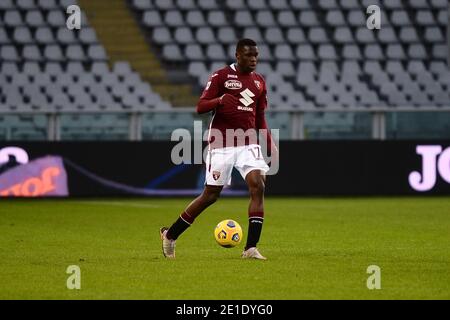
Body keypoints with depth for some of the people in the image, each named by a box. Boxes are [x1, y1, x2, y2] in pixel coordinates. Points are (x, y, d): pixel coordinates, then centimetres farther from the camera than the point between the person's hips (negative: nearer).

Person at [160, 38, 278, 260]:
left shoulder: (259, 82, 13)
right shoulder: (221, 76, -4)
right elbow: (200, 107, -9)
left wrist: (270, 144, 10)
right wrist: (220, 100, -28)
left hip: (248, 143, 5)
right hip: (222, 144, -5)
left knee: (258, 186, -16)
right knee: (211, 195, 1)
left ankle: (251, 248, -16)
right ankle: (170, 235, 20)